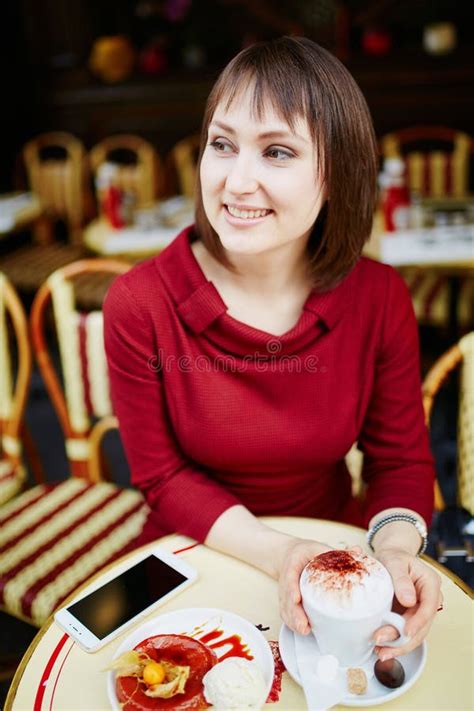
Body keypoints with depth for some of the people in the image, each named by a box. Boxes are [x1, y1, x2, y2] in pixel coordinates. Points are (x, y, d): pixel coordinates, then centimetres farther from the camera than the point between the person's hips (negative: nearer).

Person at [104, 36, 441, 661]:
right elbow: (161, 476, -10)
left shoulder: (381, 299, -13)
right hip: (198, 559, 0)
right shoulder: (139, 305, -17)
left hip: (334, 550, 1)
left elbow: (401, 460, -3)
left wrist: (396, 549, -24)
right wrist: (275, 553, -24)